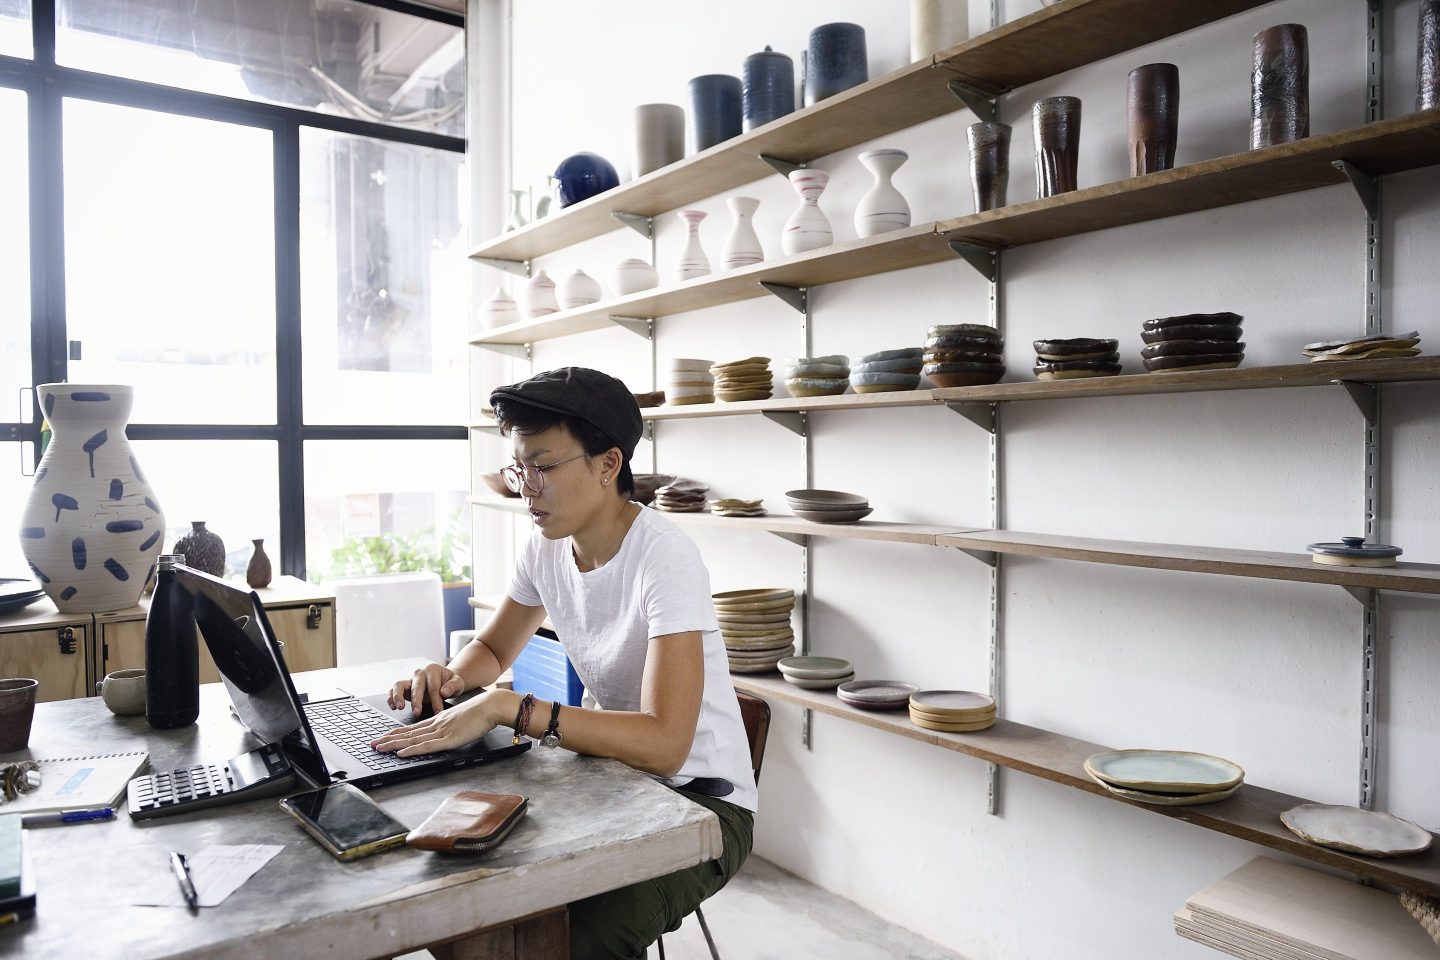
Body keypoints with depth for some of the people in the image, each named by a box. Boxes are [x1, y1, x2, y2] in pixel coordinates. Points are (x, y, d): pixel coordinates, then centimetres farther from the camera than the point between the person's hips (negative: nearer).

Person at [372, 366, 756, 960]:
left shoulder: (664, 559, -25)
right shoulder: (547, 547, -2)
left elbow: (663, 745, -33)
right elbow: (492, 650, 16)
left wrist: (504, 708, -34)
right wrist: (450, 677, -7)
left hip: (701, 800, -6)